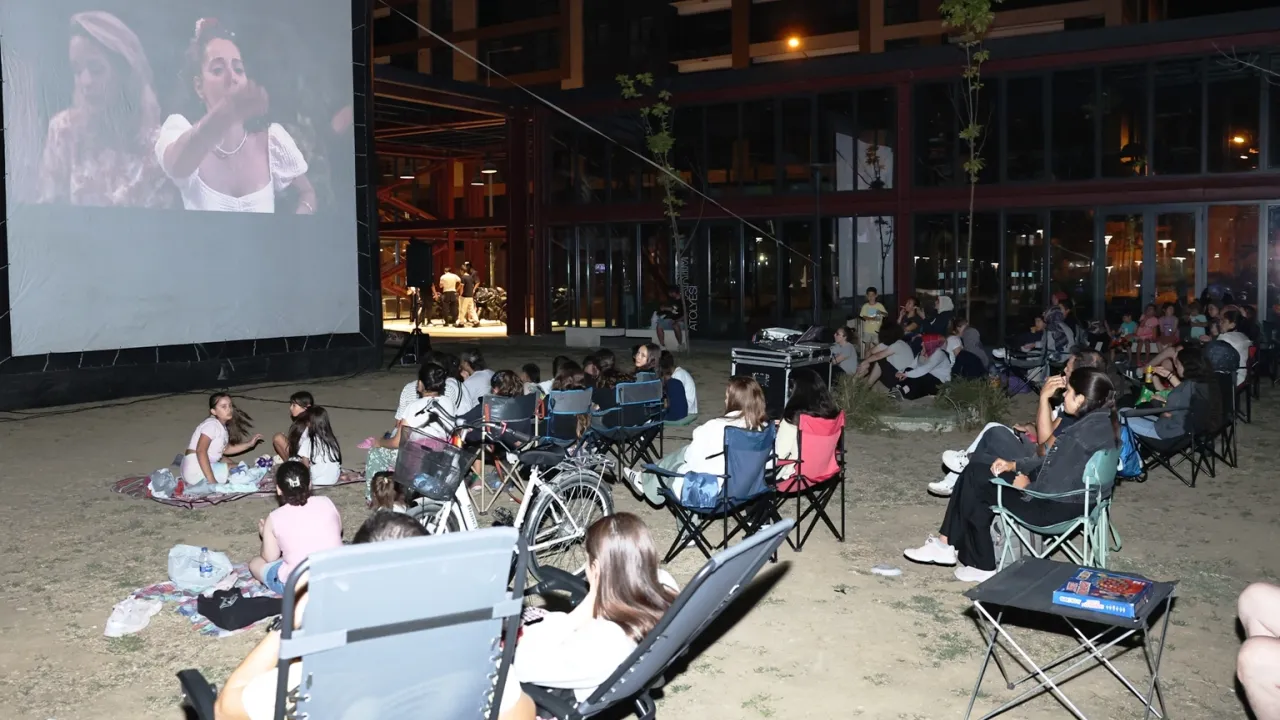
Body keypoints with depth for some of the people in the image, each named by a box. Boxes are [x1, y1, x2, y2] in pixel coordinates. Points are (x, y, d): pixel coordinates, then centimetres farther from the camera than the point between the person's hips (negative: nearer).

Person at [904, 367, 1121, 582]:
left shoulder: (1091, 430, -24)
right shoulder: (1095, 420, 8)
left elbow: (1062, 485, -27)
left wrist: (1028, 487, -10)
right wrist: (1015, 465, 9)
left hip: (1059, 506, -10)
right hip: (1058, 492, 10)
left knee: (976, 489, -4)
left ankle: (982, 566, 9)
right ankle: (946, 543, 6)